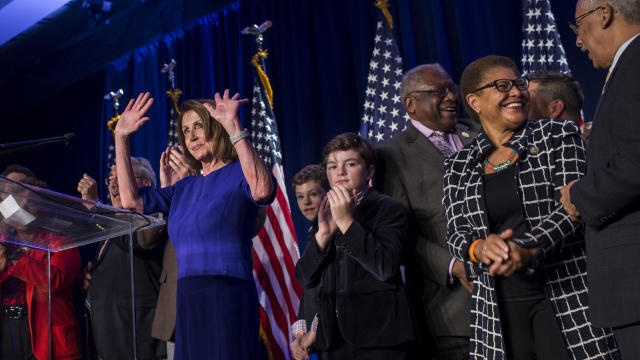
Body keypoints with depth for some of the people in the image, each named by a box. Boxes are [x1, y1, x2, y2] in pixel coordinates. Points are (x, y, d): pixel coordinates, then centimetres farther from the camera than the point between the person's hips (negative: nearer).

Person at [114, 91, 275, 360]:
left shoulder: (239, 174, -2)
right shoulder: (186, 187, 20)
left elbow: (262, 191, -26)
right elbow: (131, 199, 16)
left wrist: (234, 127, -28)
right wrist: (121, 137, 14)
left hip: (227, 299, -7)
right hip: (188, 304, 7)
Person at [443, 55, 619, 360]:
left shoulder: (559, 136, 4)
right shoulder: (458, 167, 10)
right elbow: (455, 234, 5)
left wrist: (527, 248, -23)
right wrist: (480, 248, -18)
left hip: (565, 294, -2)